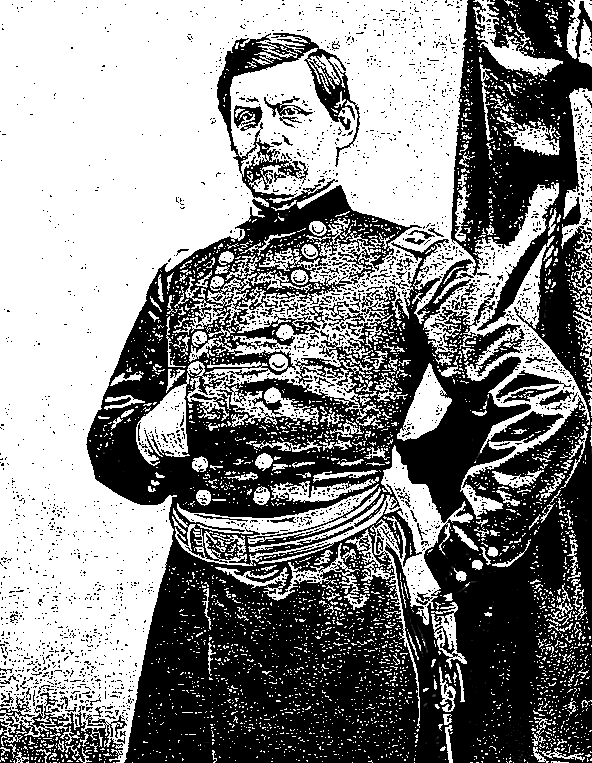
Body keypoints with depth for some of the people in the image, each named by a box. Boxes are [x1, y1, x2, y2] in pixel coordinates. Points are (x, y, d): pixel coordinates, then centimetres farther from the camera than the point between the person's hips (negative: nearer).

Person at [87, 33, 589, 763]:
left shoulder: (407, 261, -4)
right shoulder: (183, 278, 8)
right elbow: (108, 448, 15)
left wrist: (448, 561, -9)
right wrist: (149, 438, -8)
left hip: (343, 613, -3)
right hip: (193, 607, 4)